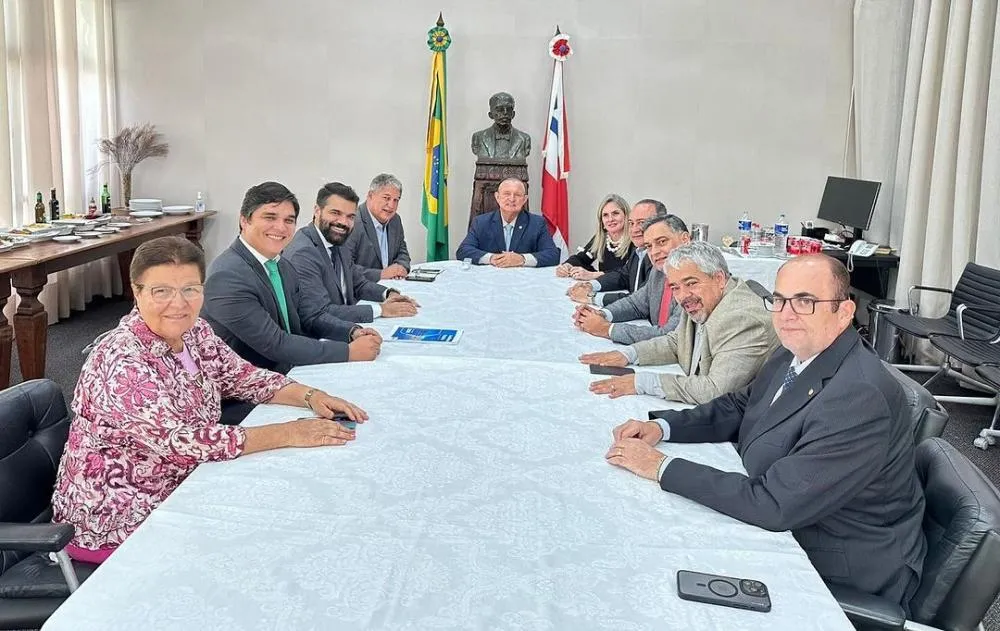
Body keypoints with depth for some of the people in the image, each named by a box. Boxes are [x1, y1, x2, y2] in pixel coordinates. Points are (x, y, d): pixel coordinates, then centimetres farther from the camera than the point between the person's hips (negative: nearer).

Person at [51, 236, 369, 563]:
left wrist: (311, 396, -11)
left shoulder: (194, 332, -3)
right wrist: (288, 434, -28)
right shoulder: (122, 363, -26)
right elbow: (180, 442, -31)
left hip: (176, 492, 7)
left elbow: (242, 376, 6)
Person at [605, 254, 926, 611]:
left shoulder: (860, 395, -31)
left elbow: (773, 505, -32)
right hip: (790, 527, 7)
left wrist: (661, 467, -26)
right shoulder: (797, 353, -3)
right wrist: (661, 427, -7)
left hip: (842, 572, -7)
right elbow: (737, 408, 11)